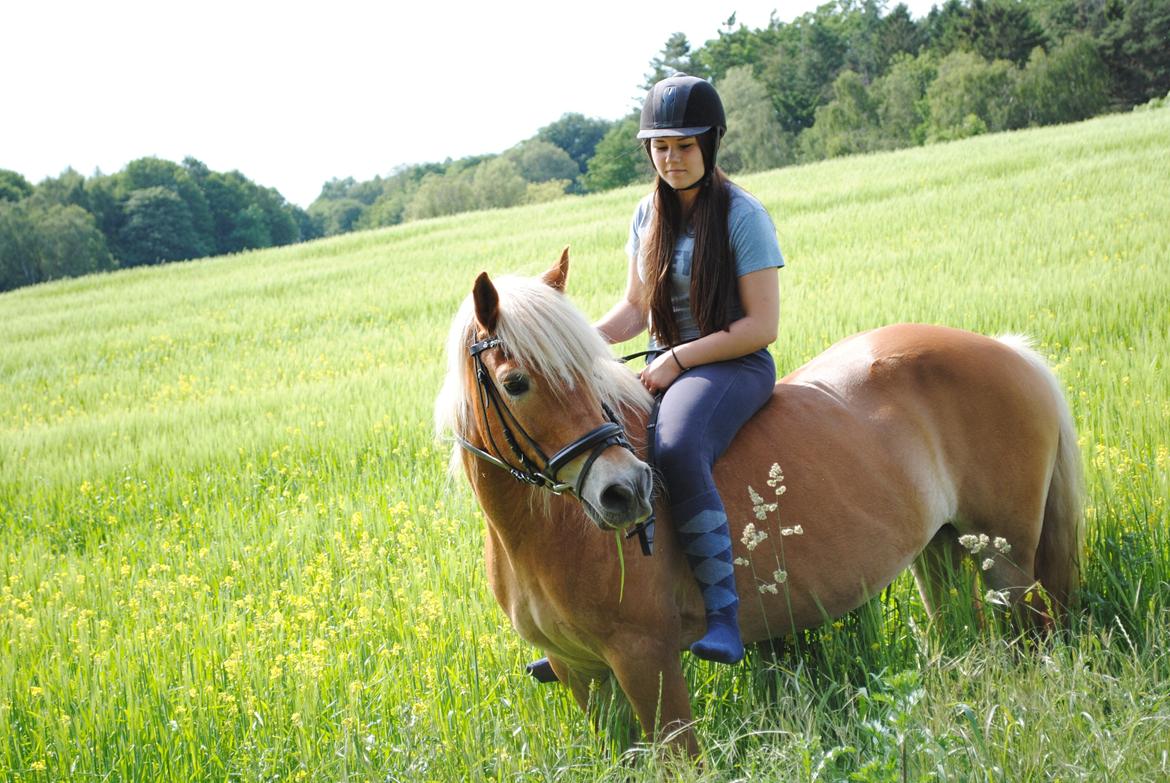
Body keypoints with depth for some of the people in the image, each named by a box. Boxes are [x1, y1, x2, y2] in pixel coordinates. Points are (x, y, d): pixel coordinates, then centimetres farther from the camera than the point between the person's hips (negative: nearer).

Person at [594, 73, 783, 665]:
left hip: (734, 366, -7)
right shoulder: (648, 215, 10)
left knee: (676, 450, -37)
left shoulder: (742, 215, -9)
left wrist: (679, 359, -16)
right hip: (665, 368, 7)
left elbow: (762, 326, -12)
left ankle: (723, 615, -32)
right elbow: (635, 307, 14)